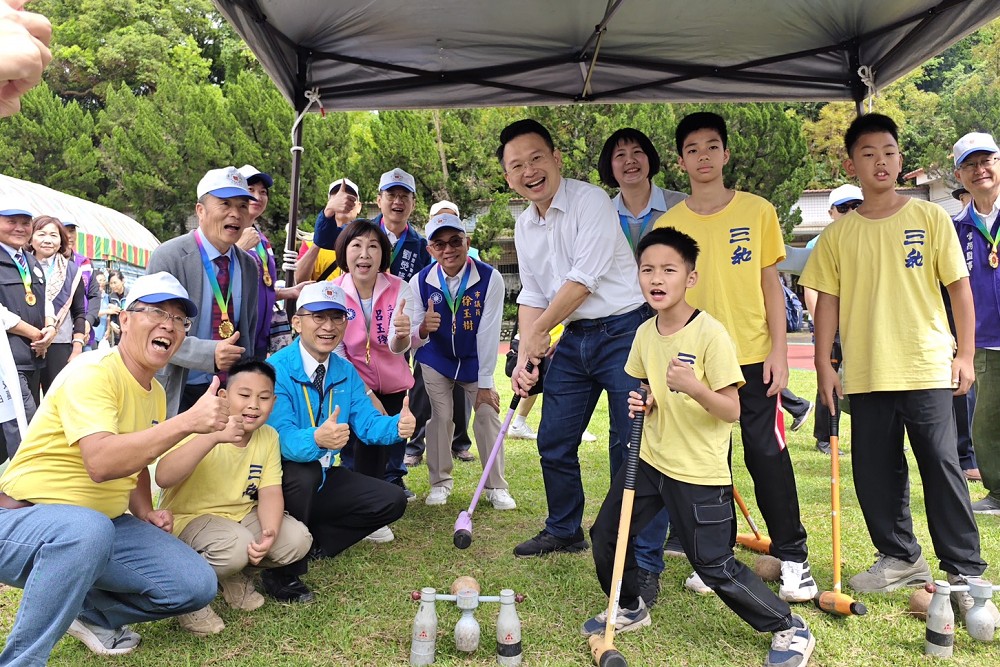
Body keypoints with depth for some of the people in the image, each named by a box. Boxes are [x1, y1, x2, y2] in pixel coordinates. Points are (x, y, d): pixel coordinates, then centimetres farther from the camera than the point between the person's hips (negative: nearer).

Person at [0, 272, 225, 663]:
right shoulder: (93, 372, -19)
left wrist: (145, 513, 4)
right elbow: (101, 463, -34)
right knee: (87, 529, -41)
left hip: (105, 522, 8)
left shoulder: (156, 393, 7)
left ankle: (93, 612, 17)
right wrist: (188, 421, -38)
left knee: (196, 586, -6)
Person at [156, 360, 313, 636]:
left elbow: (270, 492, -7)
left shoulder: (269, 437, -4)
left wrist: (270, 533, -27)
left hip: (242, 515, 6)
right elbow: (163, 478, -37)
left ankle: (236, 576, 13)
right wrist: (214, 436, -46)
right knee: (237, 545, -34)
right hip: (189, 518, -6)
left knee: (298, 539, -14)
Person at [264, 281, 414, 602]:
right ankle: (283, 571, -17)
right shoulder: (278, 369, -21)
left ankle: (313, 541, 5)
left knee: (392, 500, -2)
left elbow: (367, 423, -7)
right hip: (281, 478, -6)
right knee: (305, 472, -37)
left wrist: (398, 425, -30)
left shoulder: (346, 372, 1)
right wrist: (317, 440, -53)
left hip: (323, 477, 6)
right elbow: (282, 437, -31)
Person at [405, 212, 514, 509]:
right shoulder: (420, 282, -18)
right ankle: (440, 482, 17)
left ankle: (496, 486, 11)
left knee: (488, 414, -3)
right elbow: (413, 339, -15)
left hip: (475, 361, 0)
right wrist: (423, 328, -41)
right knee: (441, 417, -1)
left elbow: (488, 334, -21)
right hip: (436, 361, 1)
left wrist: (485, 383, -18)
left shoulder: (490, 278, -23)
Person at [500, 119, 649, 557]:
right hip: (574, 338, 7)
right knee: (553, 442, 12)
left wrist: (538, 333, -7)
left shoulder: (590, 200, -12)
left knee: (630, 447, -3)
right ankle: (564, 531, 32)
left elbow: (584, 279, -17)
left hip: (622, 330, -7)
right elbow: (532, 295, 13)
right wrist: (524, 356, 0)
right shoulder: (524, 226, 10)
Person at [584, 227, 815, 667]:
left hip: (699, 472, -6)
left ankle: (791, 630, 23)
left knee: (716, 568, 0)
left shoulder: (710, 334, -18)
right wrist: (641, 403, -5)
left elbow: (732, 411, -18)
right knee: (606, 534, 12)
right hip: (650, 459, 7)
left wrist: (695, 388, -36)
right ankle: (629, 609, 38)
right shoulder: (645, 334, 1)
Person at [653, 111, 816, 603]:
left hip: (753, 357, -1)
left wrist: (778, 351, -2)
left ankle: (793, 558, 17)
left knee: (768, 456, 1)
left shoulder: (757, 211, 3)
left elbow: (770, 284, 4)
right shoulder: (667, 225, 3)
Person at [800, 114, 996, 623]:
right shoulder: (838, 234, 6)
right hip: (865, 374, 2)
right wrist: (824, 365, 2)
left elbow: (959, 286, 3)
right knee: (875, 473, 8)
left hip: (927, 369, -2)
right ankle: (900, 559, 26)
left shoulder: (931, 218, 3)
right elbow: (828, 300, 7)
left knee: (942, 469, -1)